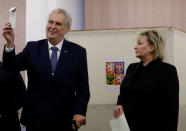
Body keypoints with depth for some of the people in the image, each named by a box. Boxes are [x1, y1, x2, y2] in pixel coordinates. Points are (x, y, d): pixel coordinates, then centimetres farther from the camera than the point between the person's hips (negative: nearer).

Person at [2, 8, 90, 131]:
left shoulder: (78, 52, 0)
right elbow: (12, 65, -9)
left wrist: (80, 112, -15)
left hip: (64, 121, -1)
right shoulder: (32, 48, 4)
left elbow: (82, 87, -3)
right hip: (35, 119, 1)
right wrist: (10, 43, -25)